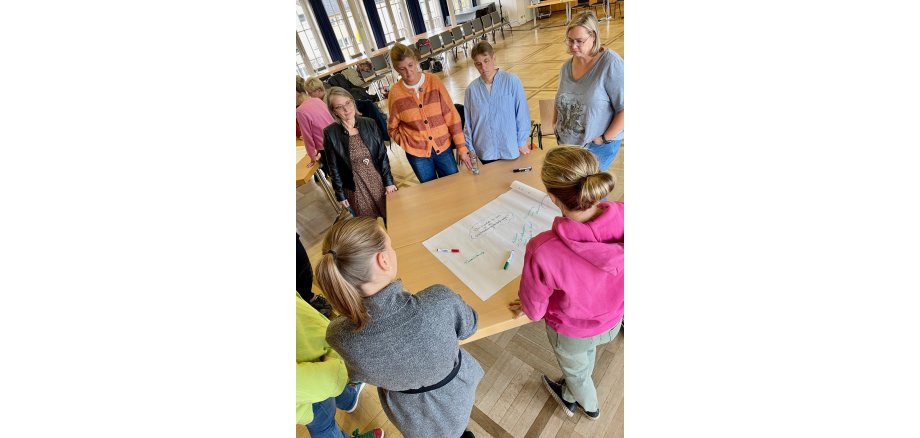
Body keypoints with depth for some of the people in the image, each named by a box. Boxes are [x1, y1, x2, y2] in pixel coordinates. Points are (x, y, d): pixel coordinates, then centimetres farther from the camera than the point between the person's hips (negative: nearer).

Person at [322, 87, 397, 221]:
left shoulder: (369, 124, -6)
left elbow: (382, 155, -2)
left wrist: (389, 181, -4)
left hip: (379, 180, 2)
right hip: (356, 187, -1)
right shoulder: (330, 133, -10)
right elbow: (334, 167, -4)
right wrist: (340, 194, -2)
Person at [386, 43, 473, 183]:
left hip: (444, 147, 0)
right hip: (417, 153, 0)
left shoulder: (434, 81, -8)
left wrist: (462, 147, -9)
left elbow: (451, 115, -8)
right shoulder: (395, 93, -8)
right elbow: (392, 128, 4)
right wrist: (408, 144, -10)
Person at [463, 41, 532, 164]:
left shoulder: (511, 81, -8)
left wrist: (522, 142, 0)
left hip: (510, 150, -1)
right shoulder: (472, 89, -2)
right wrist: (470, 149, 5)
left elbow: (522, 114, -3)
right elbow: (468, 123, 5)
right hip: (484, 153, 1)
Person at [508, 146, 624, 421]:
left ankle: (589, 407, 69)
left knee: (576, 371, 34)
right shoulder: (622, 216, -31)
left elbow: (533, 310, -23)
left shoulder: (542, 251, -44)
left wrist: (528, 305, 0)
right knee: (585, 358, 38)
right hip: (613, 320, 4)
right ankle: (571, 396, 70)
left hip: (572, 332, -4)